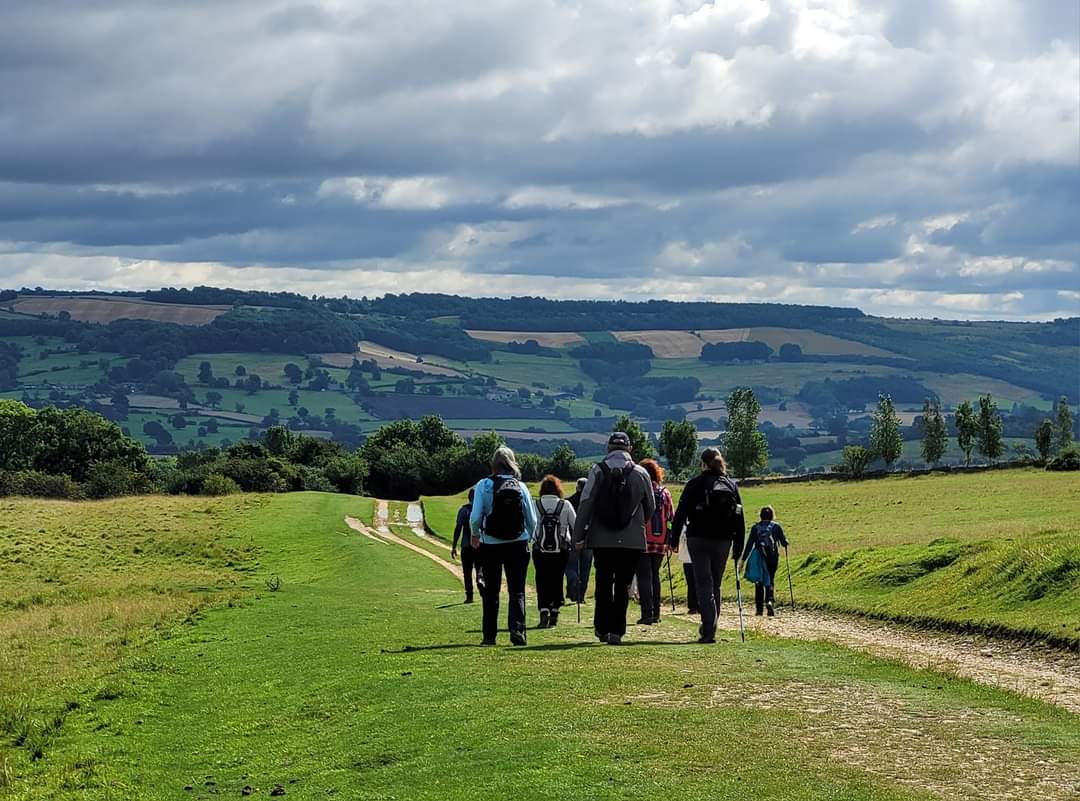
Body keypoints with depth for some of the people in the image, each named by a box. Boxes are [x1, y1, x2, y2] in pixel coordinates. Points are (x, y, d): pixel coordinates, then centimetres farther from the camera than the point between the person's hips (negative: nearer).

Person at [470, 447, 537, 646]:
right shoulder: (521, 487, -2)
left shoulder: (484, 486, -7)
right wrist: (529, 537, 17)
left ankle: (489, 635, 13)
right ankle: (517, 628, -17)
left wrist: (475, 535, 9)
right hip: (517, 543, 0)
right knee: (517, 590, 3)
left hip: (491, 545, 0)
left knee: (491, 591, 11)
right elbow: (532, 519, -2)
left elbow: (475, 517, -11)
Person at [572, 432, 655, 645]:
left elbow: (585, 505, -5)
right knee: (623, 585, 5)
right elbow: (650, 508, 13)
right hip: (632, 540, 0)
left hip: (602, 539, 0)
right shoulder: (640, 473, 3)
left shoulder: (598, 471, -3)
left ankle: (602, 628, 16)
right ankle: (616, 631, 0)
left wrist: (578, 536, 0)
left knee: (603, 583, 13)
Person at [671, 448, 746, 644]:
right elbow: (739, 520, 7)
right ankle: (709, 629, 21)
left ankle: (709, 631, -17)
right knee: (715, 585, 15)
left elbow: (681, 513, -5)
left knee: (704, 585, -5)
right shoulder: (731, 485, 9)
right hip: (723, 542, 4)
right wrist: (738, 550, 10)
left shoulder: (696, 483, -2)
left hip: (698, 540, -4)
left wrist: (674, 540, 0)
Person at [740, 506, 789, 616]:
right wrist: (785, 541, 24)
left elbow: (749, 544, -1)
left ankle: (759, 608, 10)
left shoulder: (756, 527, 3)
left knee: (759, 582, 11)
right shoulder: (776, 526, 1)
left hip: (759, 557, 1)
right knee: (770, 580, 8)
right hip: (773, 557, -1)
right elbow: (784, 543, -1)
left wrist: (743, 560, -1)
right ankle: (770, 600, -20)